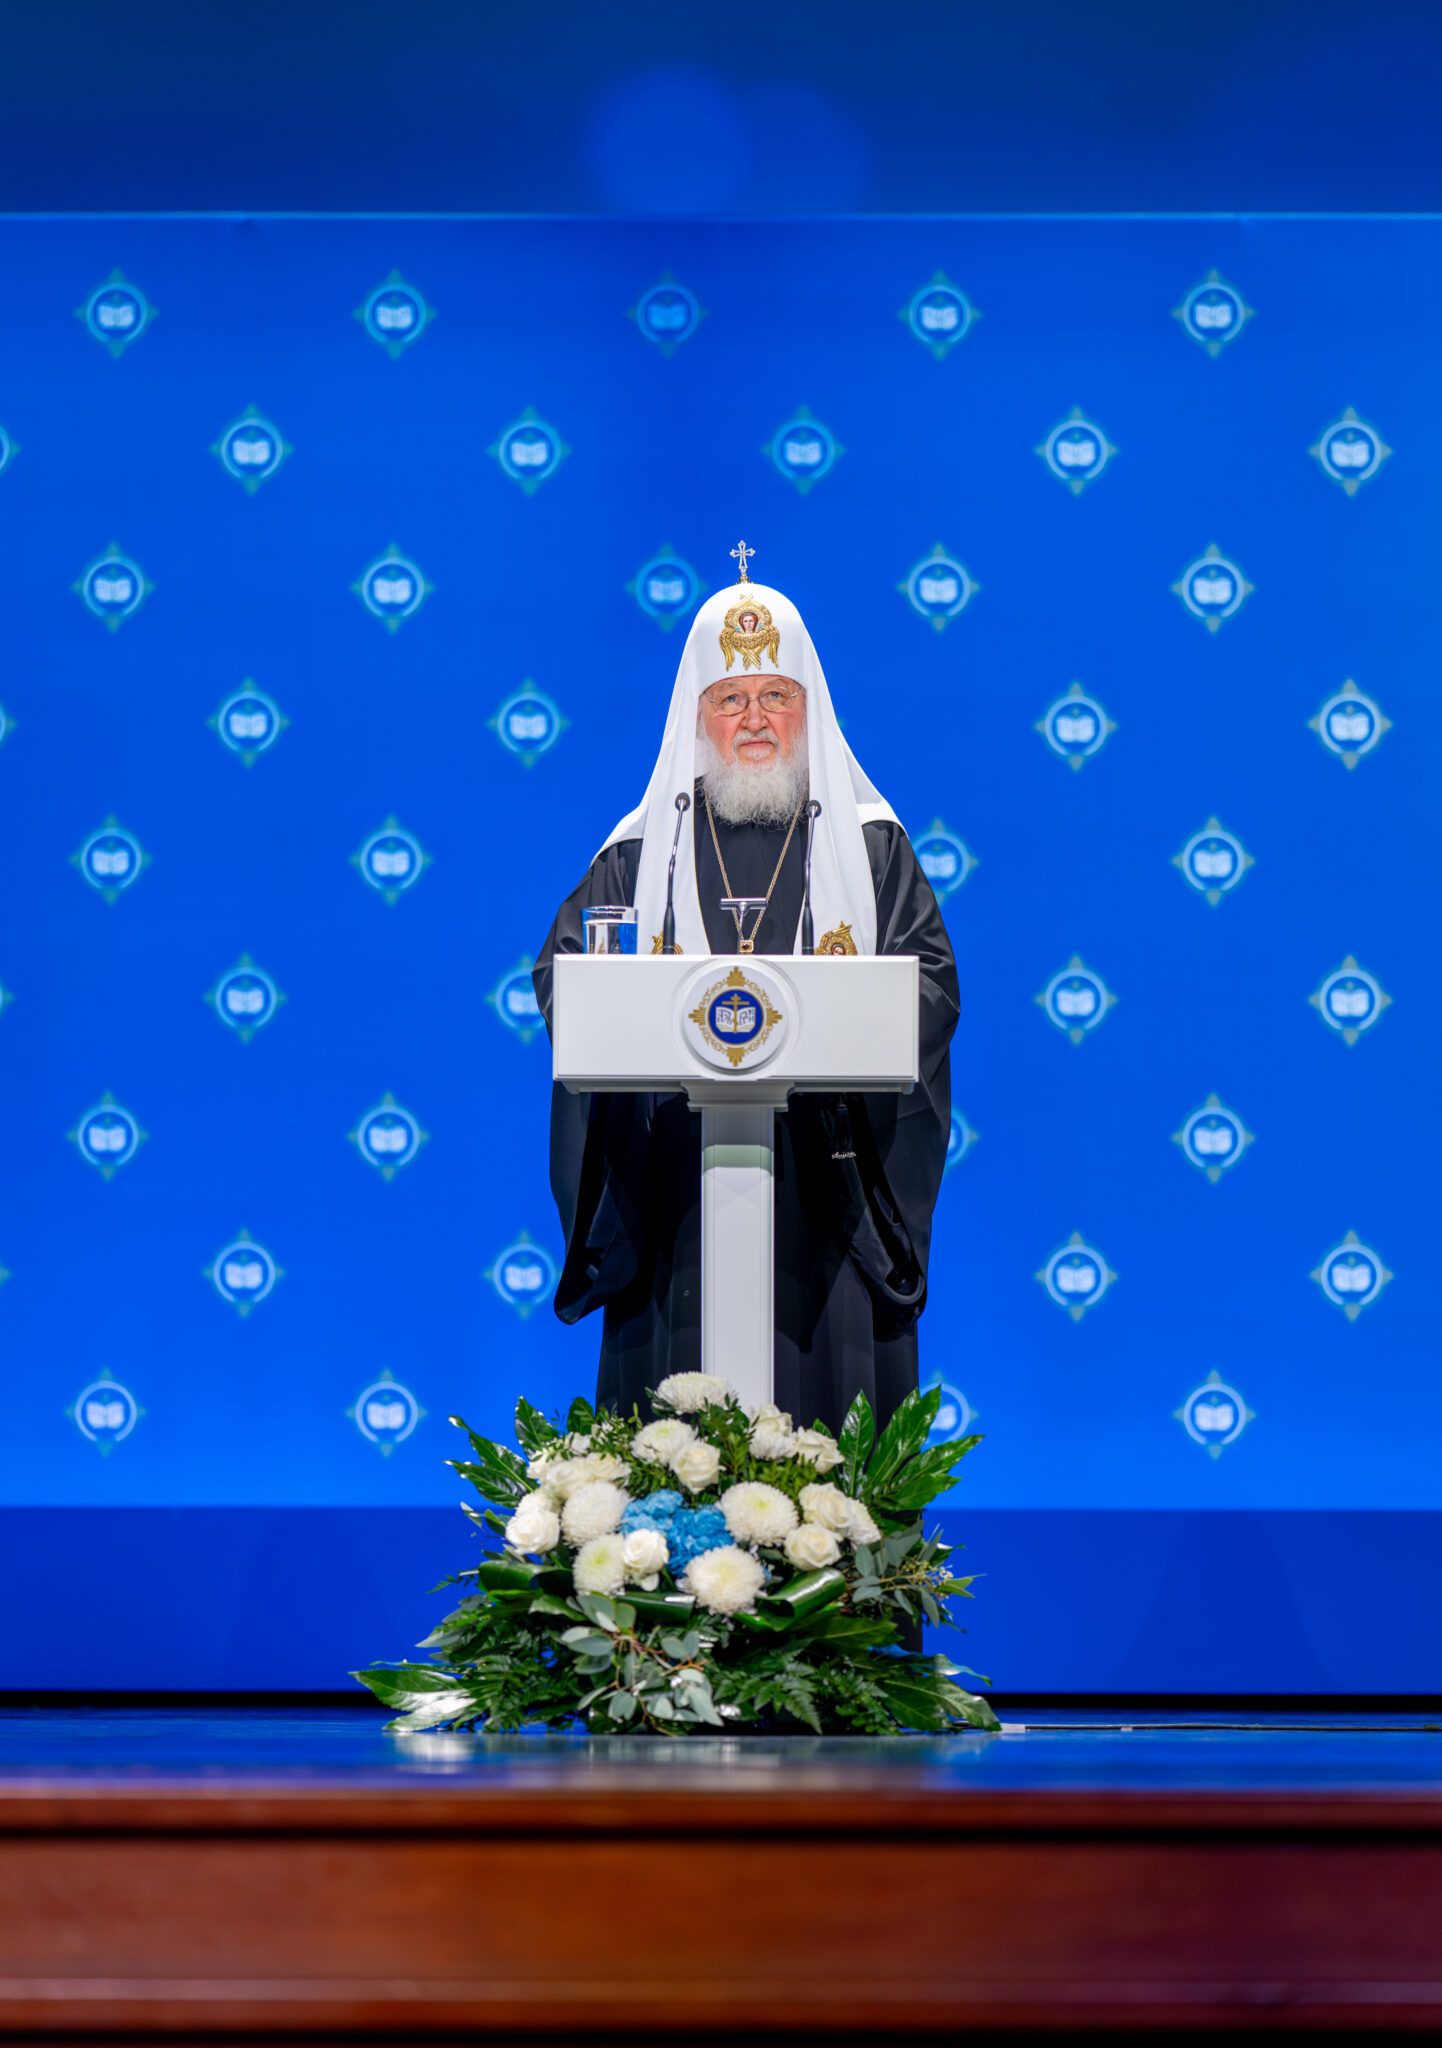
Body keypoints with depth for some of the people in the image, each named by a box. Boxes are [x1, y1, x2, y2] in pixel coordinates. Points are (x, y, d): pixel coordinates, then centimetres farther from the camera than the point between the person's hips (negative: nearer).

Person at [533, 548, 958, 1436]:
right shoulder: (642, 850, 13)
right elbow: (563, 971, 5)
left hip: (826, 1186, 0)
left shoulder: (870, 847, 11)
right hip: (675, 1188, 0)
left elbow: (930, 981, 2)